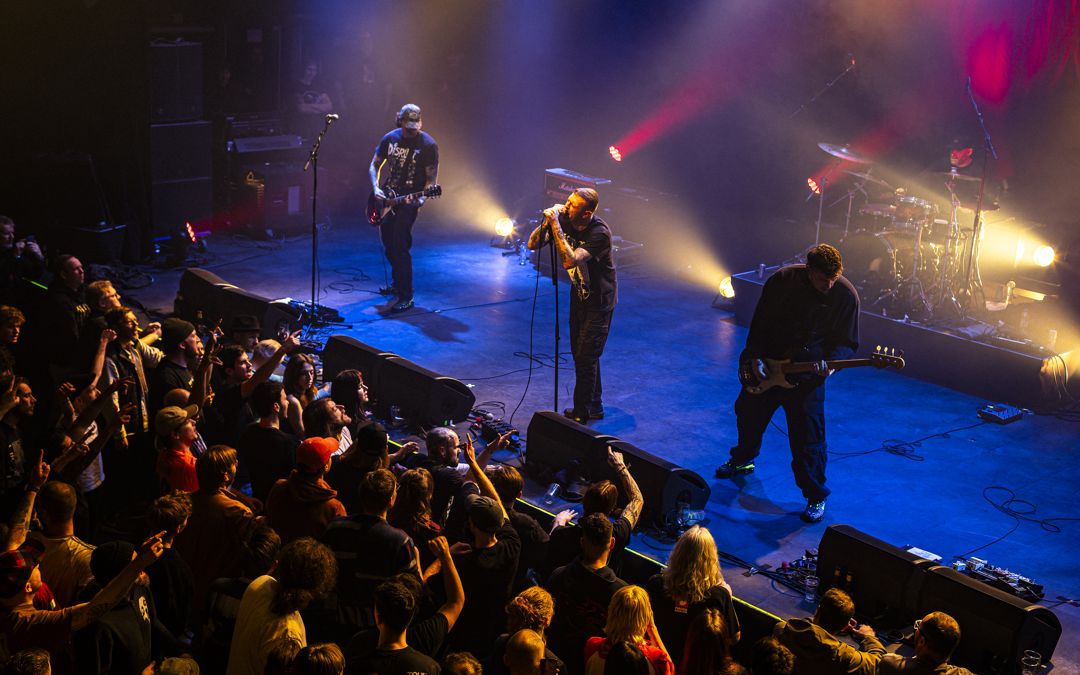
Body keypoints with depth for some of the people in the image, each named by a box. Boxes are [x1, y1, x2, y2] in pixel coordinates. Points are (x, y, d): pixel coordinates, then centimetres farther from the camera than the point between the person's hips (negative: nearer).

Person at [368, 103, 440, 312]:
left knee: (400, 246, -13)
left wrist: (421, 197, -26)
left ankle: (406, 296, -9)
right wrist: (376, 188, -5)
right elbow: (374, 165, 11)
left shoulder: (428, 145, -11)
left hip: (409, 201, -6)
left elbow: (431, 178, -9)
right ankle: (397, 284, 35)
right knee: (388, 245, 16)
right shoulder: (389, 139, 3)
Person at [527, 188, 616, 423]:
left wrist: (555, 225, -39)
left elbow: (569, 261, -40)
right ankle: (594, 406, 31)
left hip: (599, 300, -7)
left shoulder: (599, 232, -30)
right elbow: (533, 244, -7)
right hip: (579, 294, 7)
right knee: (579, 352, 16)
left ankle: (581, 413, 8)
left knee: (586, 357, -6)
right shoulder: (564, 219, -11)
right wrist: (547, 221, -23)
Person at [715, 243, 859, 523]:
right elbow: (760, 323, -1)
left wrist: (829, 362, -26)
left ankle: (816, 496, 12)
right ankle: (743, 460, 50)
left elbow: (847, 343, -8)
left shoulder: (846, 296, -17)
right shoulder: (783, 279, -13)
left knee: (807, 437, -5)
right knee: (748, 412, 21)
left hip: (808, 375, -3)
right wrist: (754, 357, -7)